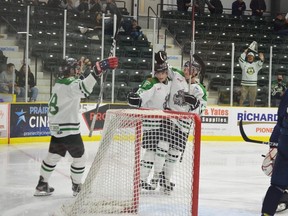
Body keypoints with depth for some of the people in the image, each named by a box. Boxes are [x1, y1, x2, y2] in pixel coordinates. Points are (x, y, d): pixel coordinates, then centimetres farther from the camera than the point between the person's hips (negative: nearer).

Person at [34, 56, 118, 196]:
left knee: (52, 157, 17)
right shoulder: (71, 84, -18)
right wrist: (97, 71, -52)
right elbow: (83, 87, -41)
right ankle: (77, 187, 16)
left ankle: (42, 185, 22)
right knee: (79, 157, 7)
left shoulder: (58, 85, 11)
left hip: (56, 128, 9)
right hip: (69, 130, -9)